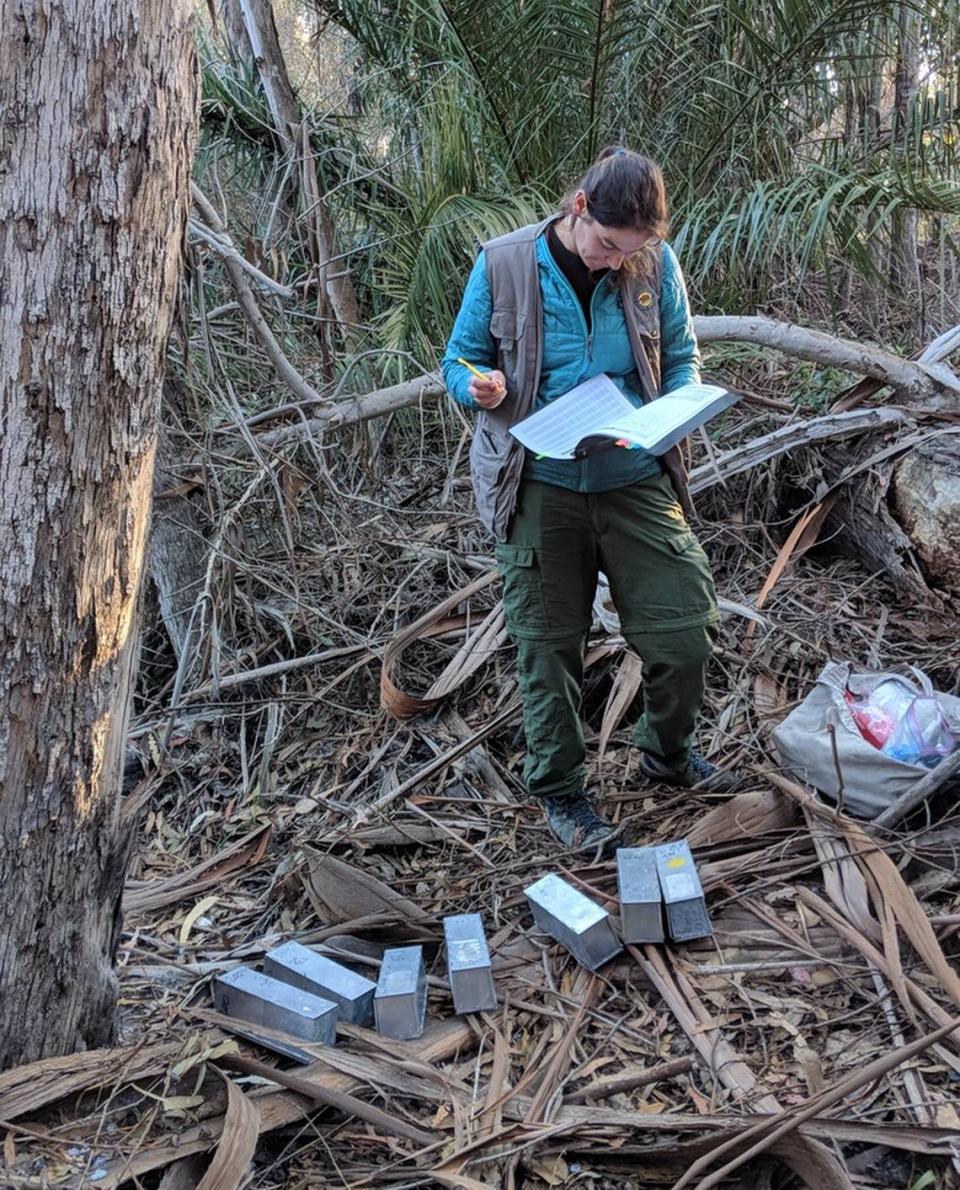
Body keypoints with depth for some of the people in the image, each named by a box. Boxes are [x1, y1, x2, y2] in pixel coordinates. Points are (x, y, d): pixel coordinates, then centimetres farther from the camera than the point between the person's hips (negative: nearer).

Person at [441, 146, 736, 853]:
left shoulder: (656, 264, -1)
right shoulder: (504, 264, -7)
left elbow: (681, 357, 10)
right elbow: (459, 362, 2)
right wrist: (481, 388, -22)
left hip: (637, 481, 2)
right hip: (540, 488, -2)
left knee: (687, 629, 2)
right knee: (549, 645, 9)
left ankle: (667, 751, 33)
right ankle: (560, 789, 29)